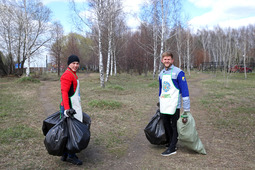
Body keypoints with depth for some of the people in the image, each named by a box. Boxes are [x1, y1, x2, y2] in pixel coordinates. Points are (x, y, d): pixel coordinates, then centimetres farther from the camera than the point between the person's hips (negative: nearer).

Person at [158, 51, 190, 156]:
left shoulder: (178, 72, -9)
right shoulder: (161, 74, 12)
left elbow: (184, 90, -11)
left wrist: (186, 108, -14)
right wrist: (160, 103, 23)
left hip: (174, 105, -6)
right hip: (164, 106, 7)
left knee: (174, 126, 0)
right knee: (166, 124, 13)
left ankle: (172, 148, 5)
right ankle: (169, 143, 30)